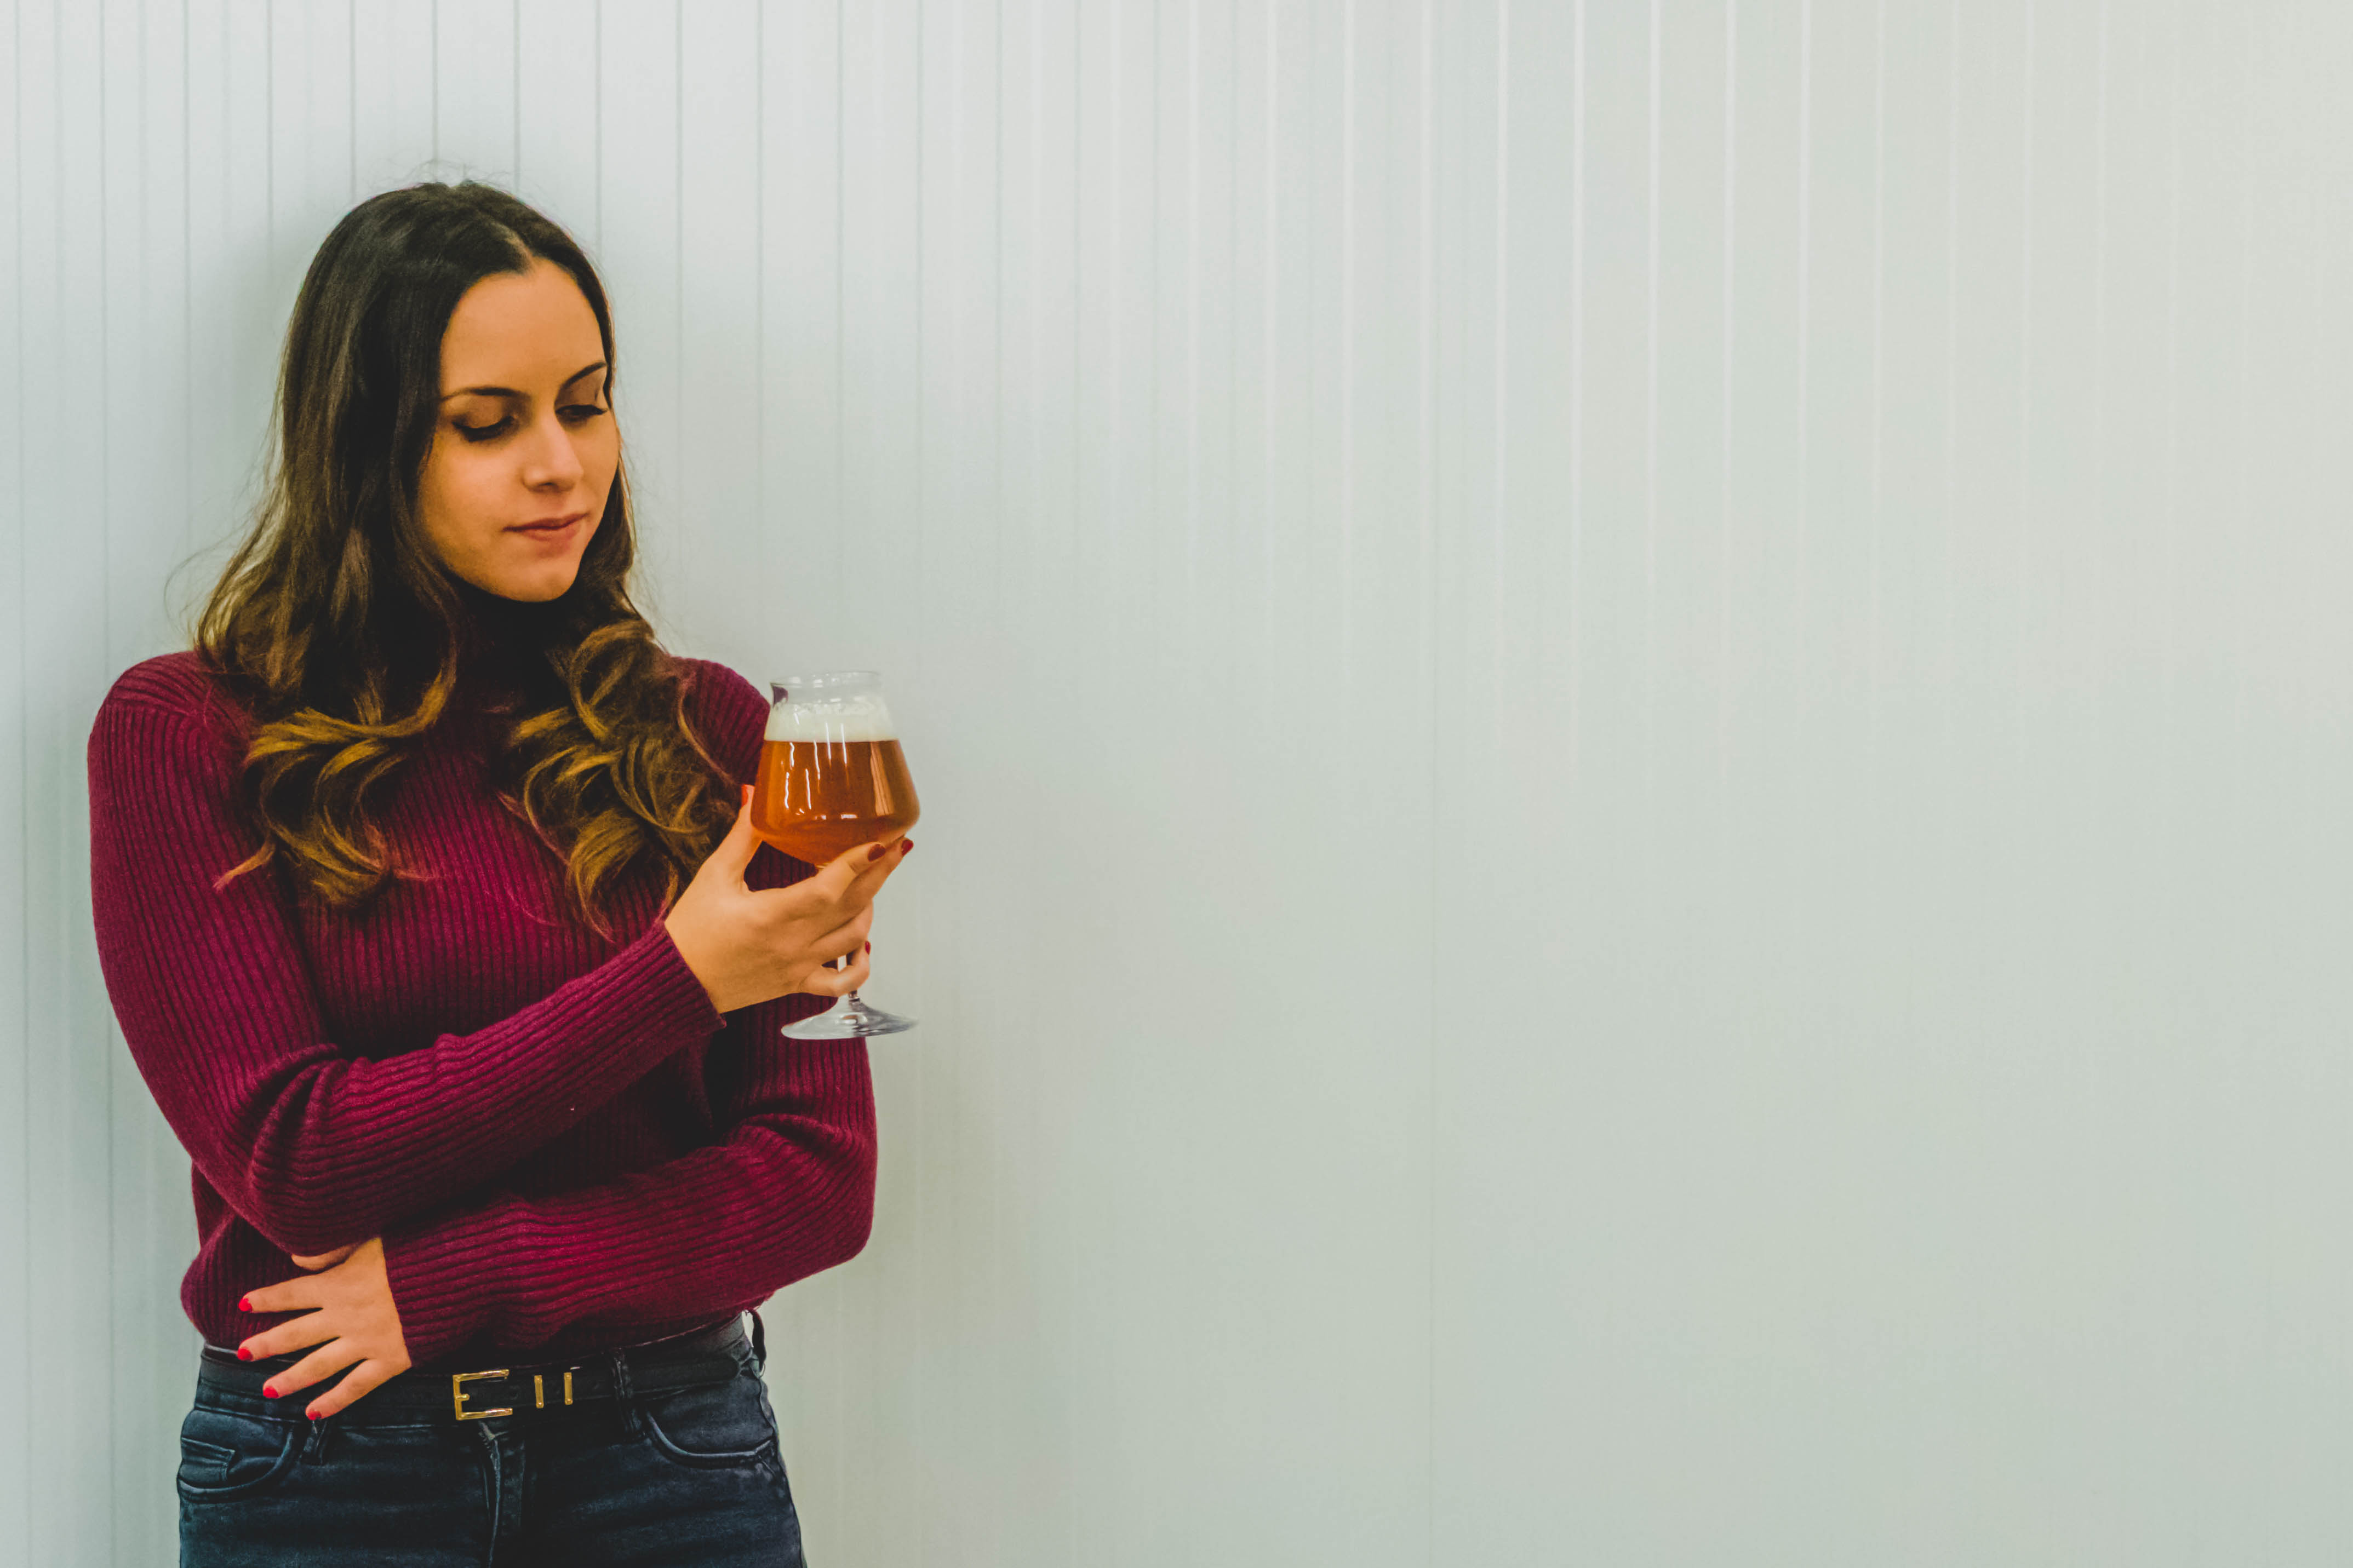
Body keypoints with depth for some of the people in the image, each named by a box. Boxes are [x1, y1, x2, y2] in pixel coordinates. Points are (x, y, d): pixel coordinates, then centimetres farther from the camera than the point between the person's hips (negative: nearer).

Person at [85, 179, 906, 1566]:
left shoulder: (709, 728, 2)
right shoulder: (183, 737, -4)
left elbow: (822, 1177, -3)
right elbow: (290, 1159, -13)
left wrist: (456, 1281, -14)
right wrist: (678, 980, -19)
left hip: (674, 1451, 2)